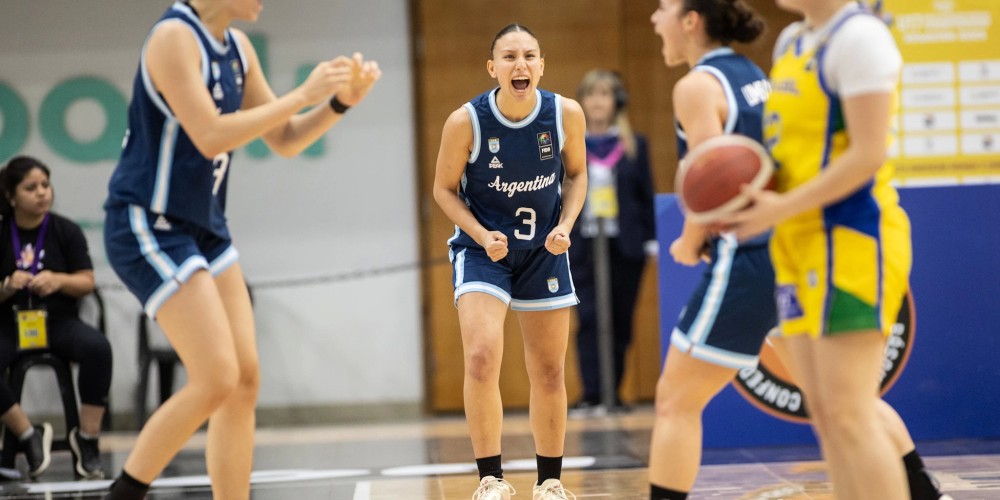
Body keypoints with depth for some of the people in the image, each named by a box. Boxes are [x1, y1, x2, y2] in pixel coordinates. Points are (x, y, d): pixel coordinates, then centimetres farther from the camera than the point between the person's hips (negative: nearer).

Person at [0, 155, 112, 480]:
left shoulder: (66, 231, 2)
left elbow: (87, 282, 0)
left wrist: (59, 280, -20)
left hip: (59, 320, 0)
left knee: (98, 347, -32)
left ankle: (87, 440, -18)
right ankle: (30, 437, -12)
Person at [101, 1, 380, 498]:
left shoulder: (237, 47, 10)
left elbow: (285, 140, 15)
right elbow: (210, 136, -25)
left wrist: (340, 101, -2)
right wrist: (303, 94, -21)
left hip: (204, 228, 9)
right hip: (149, 226, -9)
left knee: (245, 380, 4)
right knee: (216, 381, -15)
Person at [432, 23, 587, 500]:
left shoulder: (566, 114, -13)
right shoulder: (465, 122, -20)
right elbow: (444, 188, -6)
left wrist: (565, 227, -11)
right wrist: (482, 235, -20)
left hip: (543, 250, 3)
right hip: (483, 247, -3)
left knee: (549, 373, 9)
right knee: (482, 358, -21)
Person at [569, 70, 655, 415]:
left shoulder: (635, 146, 7)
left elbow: (647, 197, 7)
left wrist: (652, 241, 1)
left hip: (625, 247, 1)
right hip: (583, 247, -1)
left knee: (620, 322, 4)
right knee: (589, 320, -10)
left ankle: (612, 394, 12)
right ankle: (592, 396, -12)